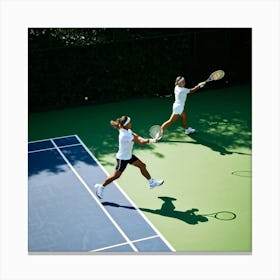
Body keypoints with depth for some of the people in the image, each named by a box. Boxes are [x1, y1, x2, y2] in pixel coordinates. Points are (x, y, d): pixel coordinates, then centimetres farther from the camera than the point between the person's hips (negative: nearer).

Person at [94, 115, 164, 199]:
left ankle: (152, 183, 33)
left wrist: (146, 140, -28)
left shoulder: (127, 130, -4)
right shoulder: (125, 135, -33)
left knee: (142, 166, 16)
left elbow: (137, 137, -10)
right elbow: (140, 142, -31)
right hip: (122, 158, -10)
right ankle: (100, 187, 16)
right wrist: (151, 140, -24)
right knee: (116, 175, 0)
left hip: (129, 155, 10)